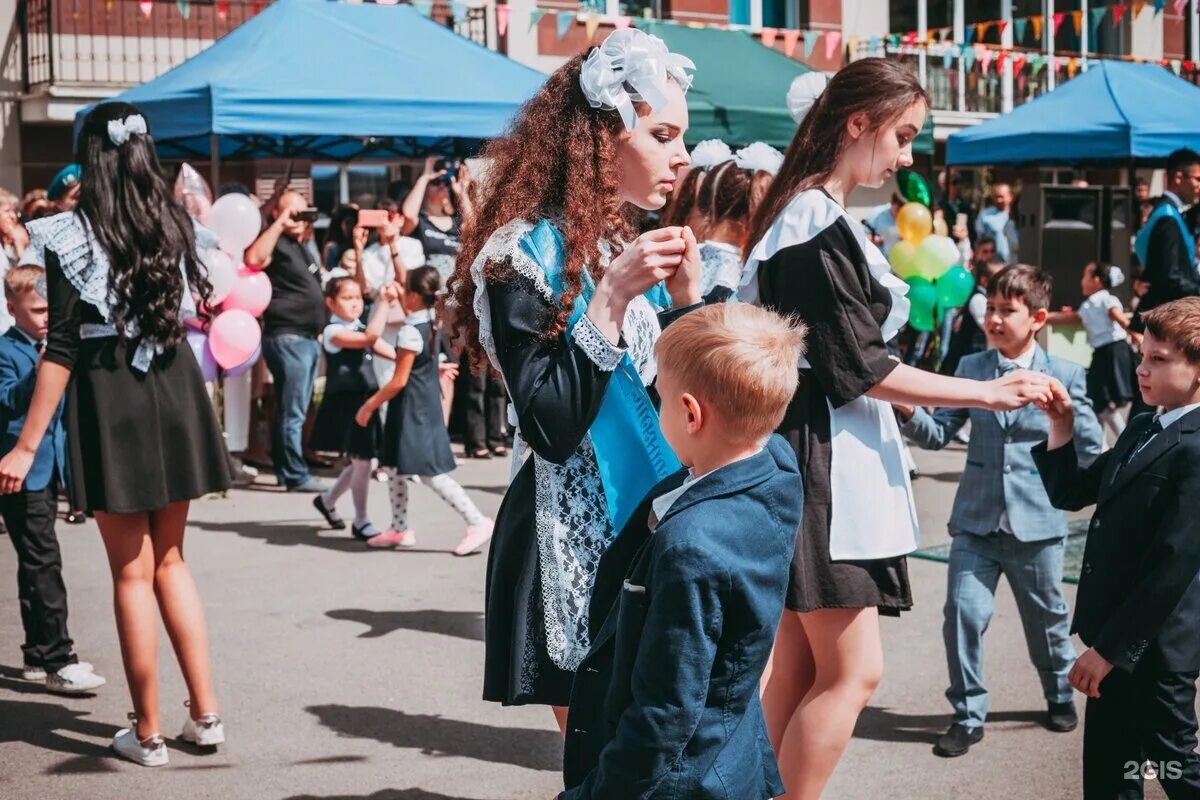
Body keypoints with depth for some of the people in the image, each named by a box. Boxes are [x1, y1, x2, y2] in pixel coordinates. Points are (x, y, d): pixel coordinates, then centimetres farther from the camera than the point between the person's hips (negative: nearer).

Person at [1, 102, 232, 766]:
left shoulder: (72, 234, -11)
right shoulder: (174, 223, 4)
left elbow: (63, 346, -14)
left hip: (108, 396, -4)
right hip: (173, 388, 5)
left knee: (132, 573, 4)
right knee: (169, 560, 17)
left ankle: (148, 733, 13)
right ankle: (205, 714, 17)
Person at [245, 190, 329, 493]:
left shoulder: (305, 246, 19)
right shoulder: (278, 244, -8)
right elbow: (253, 259, -31)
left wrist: (320, 330, 21)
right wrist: (280, 223, -25)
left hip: (308, 338, 9)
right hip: (287, 338, -9)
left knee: (293, 410, 12)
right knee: (293, 411, -8)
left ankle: (285, 469, 17)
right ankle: (296, 474, -5)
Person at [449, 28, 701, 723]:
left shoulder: (636, 250, 11)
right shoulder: (528, 253, -12)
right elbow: (551, 429, -19)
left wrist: (686, 296, -2)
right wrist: (610, 299, -23)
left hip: (655, 530, 7)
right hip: (574, 541, -7)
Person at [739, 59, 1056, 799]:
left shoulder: (814, 217, 15)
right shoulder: (819, 224, -15)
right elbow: (859, 368, -18)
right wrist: (987, 392, -14)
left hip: (826, 458, 10)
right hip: (821, 457, -10)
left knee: (801, 667, 11)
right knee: (853, 671, -7)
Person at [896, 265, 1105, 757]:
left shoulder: (1065, 376, -3)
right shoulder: (971, 369, 2)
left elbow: (1092, 449, 1)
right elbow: (938, 434, -2)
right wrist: (908, 412, -19)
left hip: (1037, 523, -1)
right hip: (976, 520, 1)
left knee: (1046, 617, 15)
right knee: (963, 613, -7)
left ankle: (1060, 695, 40)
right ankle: (967, 715, 8)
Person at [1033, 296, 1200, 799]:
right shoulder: (1142, 430, 10)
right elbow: (1071, 494, 18)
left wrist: (1109, 649, -20)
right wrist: (1061, 428, 2)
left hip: (1152, 646, -9)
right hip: (1116, 638, 9)